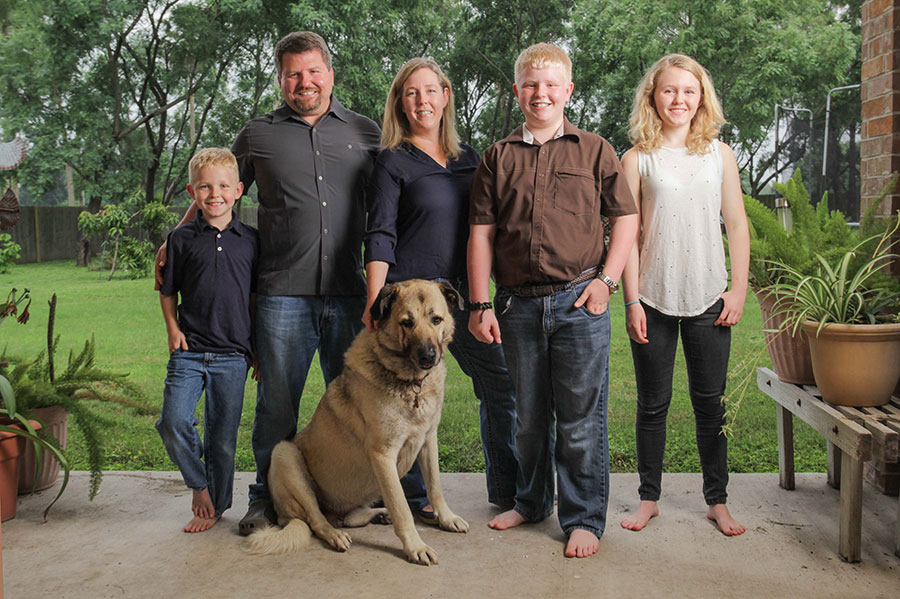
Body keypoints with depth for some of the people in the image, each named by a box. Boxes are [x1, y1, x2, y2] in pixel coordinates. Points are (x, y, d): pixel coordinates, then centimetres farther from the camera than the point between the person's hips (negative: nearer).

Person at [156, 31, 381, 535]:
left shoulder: (366, 132, 11)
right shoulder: (258, 135, 10)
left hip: (349, 291, 1)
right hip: (283, 292, -1)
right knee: (277, 401, 5)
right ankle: (268, 496, 20)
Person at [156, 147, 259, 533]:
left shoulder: (250, 240, 5)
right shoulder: (182, 238, 5)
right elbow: (168, 290, 13)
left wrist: (258, 344, 8)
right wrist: (173, 328, -1)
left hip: (232, 354, 0)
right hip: (188, 350, 0)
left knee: (223, 437, 6)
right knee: (174, 422, -13)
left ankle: (216, 505, 25)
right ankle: (199, 484, 14)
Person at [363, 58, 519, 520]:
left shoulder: (468, 159, 14)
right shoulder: (393, 162, -1)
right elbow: (380, 236, -7)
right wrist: (374, 301, -17)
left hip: (463, 293, 5)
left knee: (502, 383, 6)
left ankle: (506, 487, 22)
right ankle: (413, 496, 18)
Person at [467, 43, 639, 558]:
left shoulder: (595, 150, 7)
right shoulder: (499, 157, 9)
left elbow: (626, 218, 7)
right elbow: (481, 233, 7)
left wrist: (606, 280, -5)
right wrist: (481, 304, 1)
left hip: (579, 302, -2)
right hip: (518, 304, 2)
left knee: (581, 419, 2)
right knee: (529, 415, 14)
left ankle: (585, 518, 16)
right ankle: (532, 501, 33)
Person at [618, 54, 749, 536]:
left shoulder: (719, 154, 7)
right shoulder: (637, 159, 1)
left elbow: (737, 226, 8)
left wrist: (738, 289, 1)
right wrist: (632, 301, -7)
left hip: (709, 298, 2)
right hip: (654, 298, -1)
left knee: (710, 401, 8)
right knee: (653, 403, 8)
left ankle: (717, 500, 22)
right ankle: (649, 497, 22)